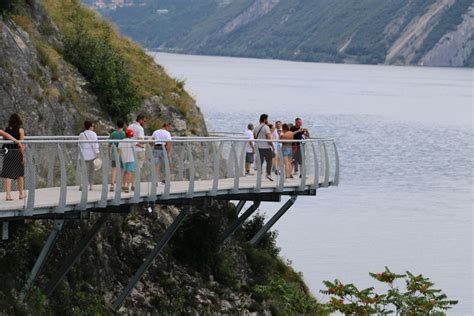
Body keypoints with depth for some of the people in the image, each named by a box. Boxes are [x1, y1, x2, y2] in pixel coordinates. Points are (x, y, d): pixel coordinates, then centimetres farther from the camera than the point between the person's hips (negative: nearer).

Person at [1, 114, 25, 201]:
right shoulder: (20, 130, -4)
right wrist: (23, 156, -7)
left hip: (7, 152, 2)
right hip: (17, 152, -2)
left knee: (8, 174, 1)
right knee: (20, 174, 14)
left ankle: (8, 194, -10)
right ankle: (21, 193, 25)